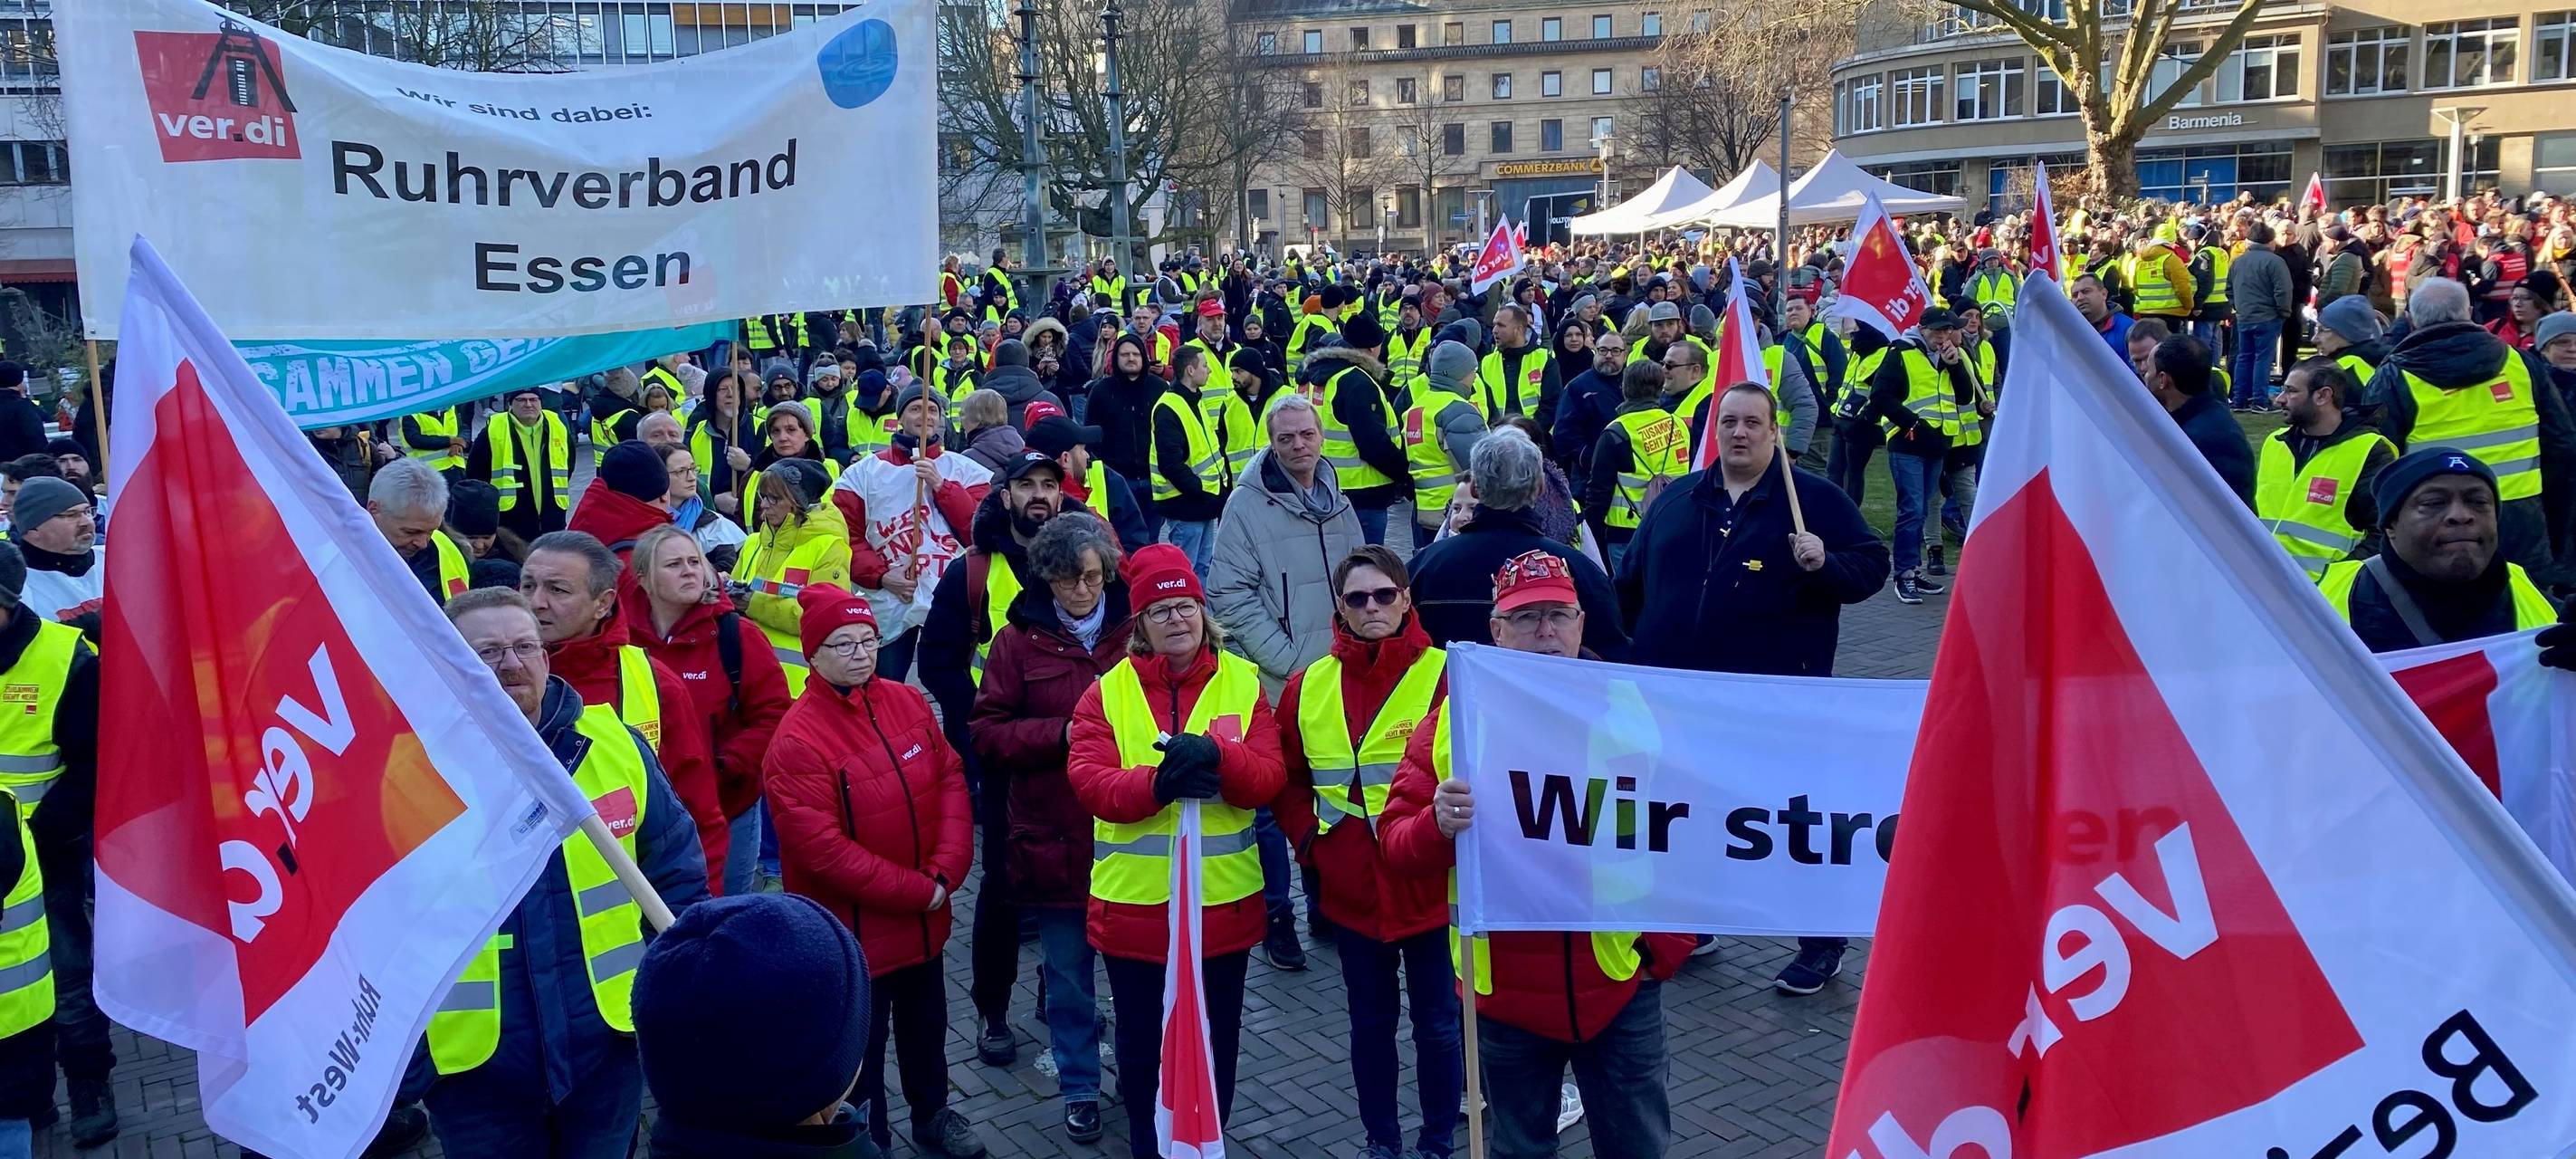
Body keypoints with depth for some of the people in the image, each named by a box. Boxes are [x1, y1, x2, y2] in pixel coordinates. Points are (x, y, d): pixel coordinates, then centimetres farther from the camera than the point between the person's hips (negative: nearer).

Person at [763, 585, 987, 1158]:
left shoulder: (908, 702, -1)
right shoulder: (798, 739, -21)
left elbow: (950, 780, -1)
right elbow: (822, 848, -24)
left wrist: (944, 874, -14)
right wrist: (917, 891, -19)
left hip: (925, 916, 6)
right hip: (854, 930, -6)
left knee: (926, 1025, 25)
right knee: (860, 1045, 9)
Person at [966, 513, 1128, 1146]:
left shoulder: (1135, 631, -2)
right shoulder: (1020, 639, -1)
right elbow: (987, 732, -2)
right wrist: (1063, 733, -15)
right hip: (1054, 838, 0)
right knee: (1068, 975, 14)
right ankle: (1079, 1089, 32)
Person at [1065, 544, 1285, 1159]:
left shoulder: (1243, 682, 0)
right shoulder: (1108, 690, -2)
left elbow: (1268, 780, -9)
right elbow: (1089, 781, -13)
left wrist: (1216, 755, -29)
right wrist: (1158, 782, -31)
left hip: (1224, 900, 0)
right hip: (1134, 901, 0)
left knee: (1216, 1037, 14)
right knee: (1142, 1039, 14)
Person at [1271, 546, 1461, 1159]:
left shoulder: (1445, 676, -10)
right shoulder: (1309, 686, 3)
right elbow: (1288, 777, 13)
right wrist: (1307, 836, 2)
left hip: (1430, 883, -3)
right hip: (1350, 885, 3)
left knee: (1437, 1022, 10)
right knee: (1370, 1022, 17)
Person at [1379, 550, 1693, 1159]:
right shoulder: (1453, 719, -4)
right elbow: (1396, 840, -5)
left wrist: (1667, 944, -6)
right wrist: (1438, 825, -26)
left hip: (1620, 983, 0)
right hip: (1507, 990, 0)